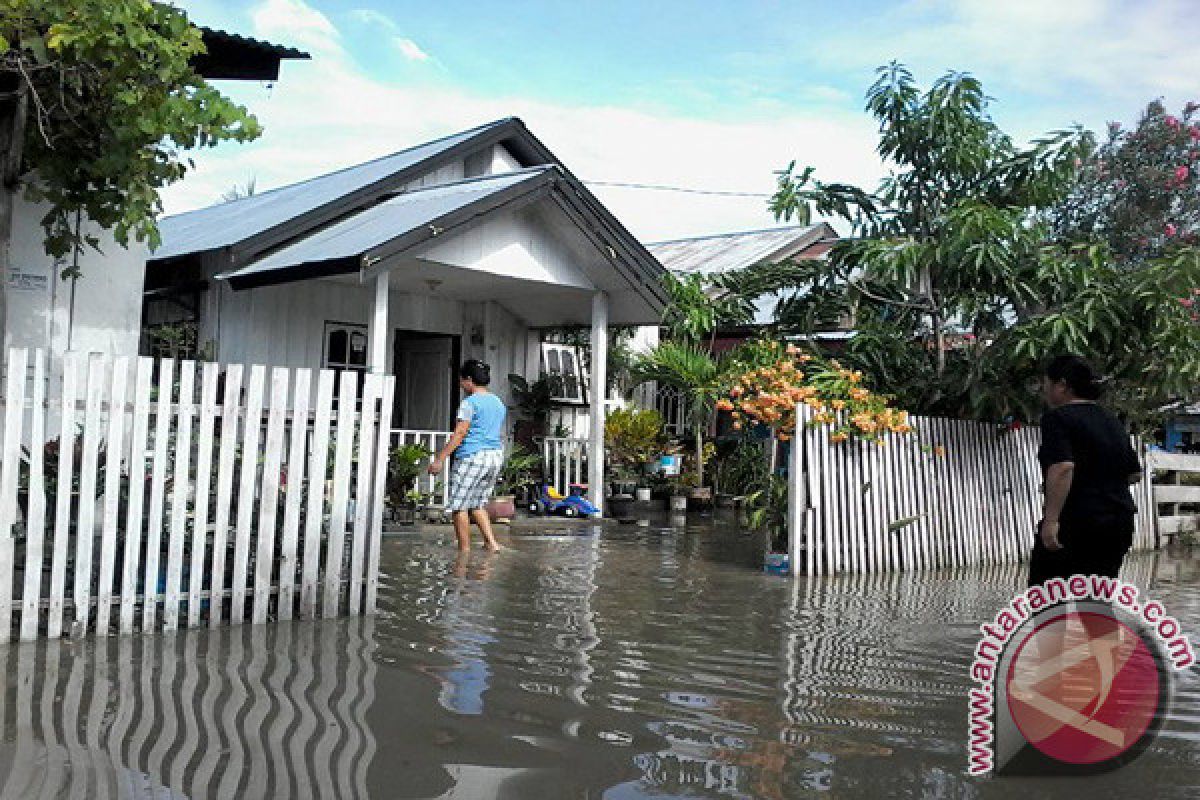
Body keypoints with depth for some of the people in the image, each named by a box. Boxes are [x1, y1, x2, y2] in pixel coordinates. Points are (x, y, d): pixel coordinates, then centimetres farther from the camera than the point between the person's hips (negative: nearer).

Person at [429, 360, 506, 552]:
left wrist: (440, 459, -15)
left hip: (472, 457, -8)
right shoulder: (498, 403, 14)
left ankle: (464, 550, 3)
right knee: (477, 504, 18)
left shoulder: (470, 402, -10)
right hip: (496, 456, 8)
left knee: (459, 506, 2)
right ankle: (492, 543, 7)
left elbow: (460, 433, -16)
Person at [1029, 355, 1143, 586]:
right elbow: (1135, 474, 19)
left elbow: (1062, 468, -25)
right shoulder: (1112, 421, 15)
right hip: (1120, 522, 8)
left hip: (1075, 522, -8)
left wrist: (1051, 518, -26)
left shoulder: (1058, 418, -10)